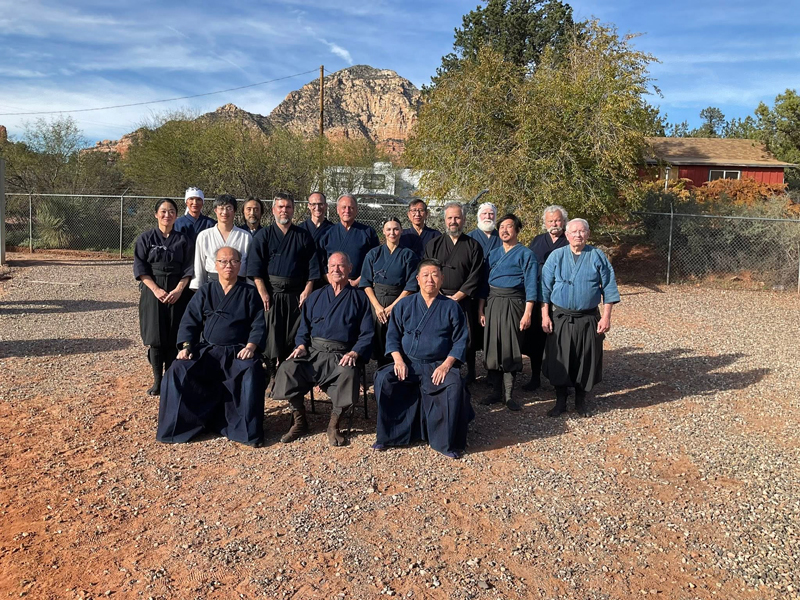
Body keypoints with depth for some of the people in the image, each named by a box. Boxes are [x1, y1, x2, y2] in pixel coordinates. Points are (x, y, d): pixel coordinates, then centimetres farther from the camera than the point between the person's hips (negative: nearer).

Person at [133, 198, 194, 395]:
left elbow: (189, 268, 3)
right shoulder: (145, 238, 4)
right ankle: (157, 381, 7)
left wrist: (178, 290, -11)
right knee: (155, 337, -2)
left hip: (177, 293, 1)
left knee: (174, 337, 1)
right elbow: (140, 268, -1)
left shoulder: (183, 240, 6)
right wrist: (156, 289, -12)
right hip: (153, 292, 0)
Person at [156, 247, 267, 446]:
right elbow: (189, 322, 10)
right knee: (178, 371, -24)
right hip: (206, 350, 3)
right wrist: (186, 346, -7)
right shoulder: (204, 293, 17)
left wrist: (251, 346, -15)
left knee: (252, 372, -34)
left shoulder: (249, 293, 11)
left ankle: (246, 429, -25)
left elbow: (258, 324, 3)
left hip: (238, 352, -2)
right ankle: (180, 425, -10)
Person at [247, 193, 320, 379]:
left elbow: (312, 266, 8)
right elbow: (255, 267, 0)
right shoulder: (263, 235, 7)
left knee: (294, 336, 4)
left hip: (296, 292, 2)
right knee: (271, 335, -4)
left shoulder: (303, 236, 11)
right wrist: (263, 293, -9)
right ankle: (268, 374, 2)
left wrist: (307, 290, -2)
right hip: (271, 291, -1)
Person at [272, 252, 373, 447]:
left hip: (341, 355, -3)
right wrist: (301, 345, -1)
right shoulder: (315, 297, 22)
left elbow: (366, 334, 3)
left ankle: (334, 425, -13)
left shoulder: (359, 298, 11)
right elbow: (303, 328, 21)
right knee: (287, 368, -26)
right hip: (312, 352, 3)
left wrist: (354, 353, -14)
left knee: (348, 374, -36)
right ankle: (299, 421, -6)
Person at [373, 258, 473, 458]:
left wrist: (446, 365, -12)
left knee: (455, 385, -31)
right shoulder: (404, 305, 9)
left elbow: (460, 340, 2)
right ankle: (386, 436, -7)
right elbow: (392, 336, 8)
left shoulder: (451, 307, 5)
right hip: (408, 364, 2)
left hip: (439, 365, -1)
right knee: (383, 379, -25)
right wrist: (398, 360, -9)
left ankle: (448, 443, -13)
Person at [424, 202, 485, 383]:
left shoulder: (473, 246, 6)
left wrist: (456, 297, -9)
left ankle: (468, 376, 13)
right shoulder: (433, 245, 12)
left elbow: (475, 277, -1)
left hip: (464, 300, -1)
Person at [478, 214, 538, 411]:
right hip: (493, 304, 5)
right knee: (492, 347, 5)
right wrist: (481, 308, 7)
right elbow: (485, 282, 14)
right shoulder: (493, 254, 13)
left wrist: (527, 313, -14)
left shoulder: (526, 254, -2)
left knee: (510, 349, -1)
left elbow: (531, 285, -7)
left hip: (513, 304, -5)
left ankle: (508, 394, 9)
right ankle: (496, 391, 16)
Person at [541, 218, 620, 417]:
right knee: (559, 361, 4)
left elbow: (609, 288, 1)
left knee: (586, 361, 8)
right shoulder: (556, 256, 1)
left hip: (589, 319, 0)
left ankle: (581, 400, 26)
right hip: (560, 318, 0)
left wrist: (606, 317, -5)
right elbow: (545, 288, 2)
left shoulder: (598, 256, 0)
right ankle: (560, 401, 20)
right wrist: (545, 316, -4)